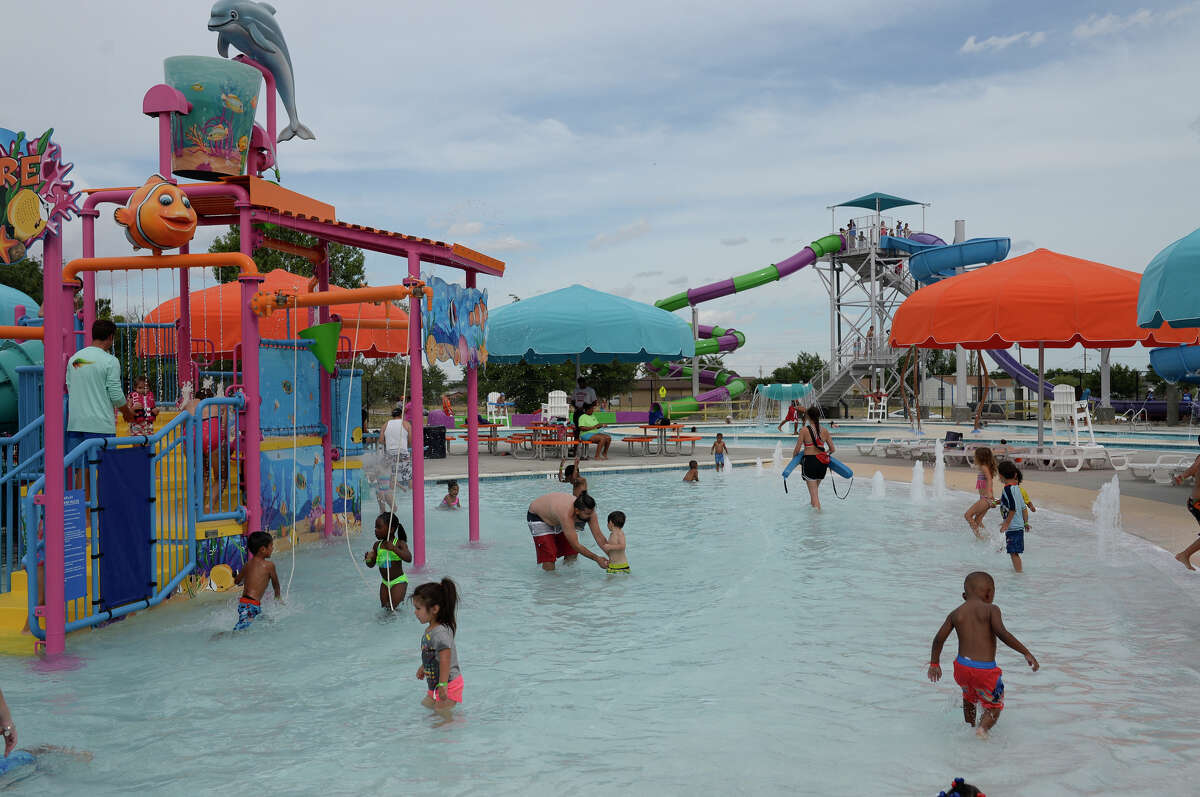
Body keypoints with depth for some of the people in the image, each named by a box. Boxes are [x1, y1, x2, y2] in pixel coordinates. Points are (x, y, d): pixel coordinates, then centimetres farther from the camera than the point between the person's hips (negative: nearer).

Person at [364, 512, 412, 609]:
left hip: (398, 581, -6)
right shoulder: (377, 545, 1)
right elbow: (371, 565, 8)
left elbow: (408, 558, -29)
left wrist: (394, 548, -37)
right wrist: (368, 559, -15)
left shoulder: (399, 543, -14)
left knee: (393, 607, -7)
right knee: (384, 606, 11)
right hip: (385, 582, 6)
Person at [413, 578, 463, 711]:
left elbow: (445, 659, -32)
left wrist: (443, 685, -33)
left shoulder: (440, 632, -27)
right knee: (426, 705, 23)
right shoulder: (431, 628, 5)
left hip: (449, 684, -11)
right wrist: (423, 667, 34)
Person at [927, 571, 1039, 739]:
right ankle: (983, 728, -10)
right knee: (995, 706, 15)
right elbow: (1002, 634, -19)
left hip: (962, 666, 4)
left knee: (969, 698, 33)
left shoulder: (955, 614, 6)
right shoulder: (991, 609, -5)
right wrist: (1026, 653, -13)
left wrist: (934, 664, 16)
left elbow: (939, 639, 5)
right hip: (985, 669, -4)